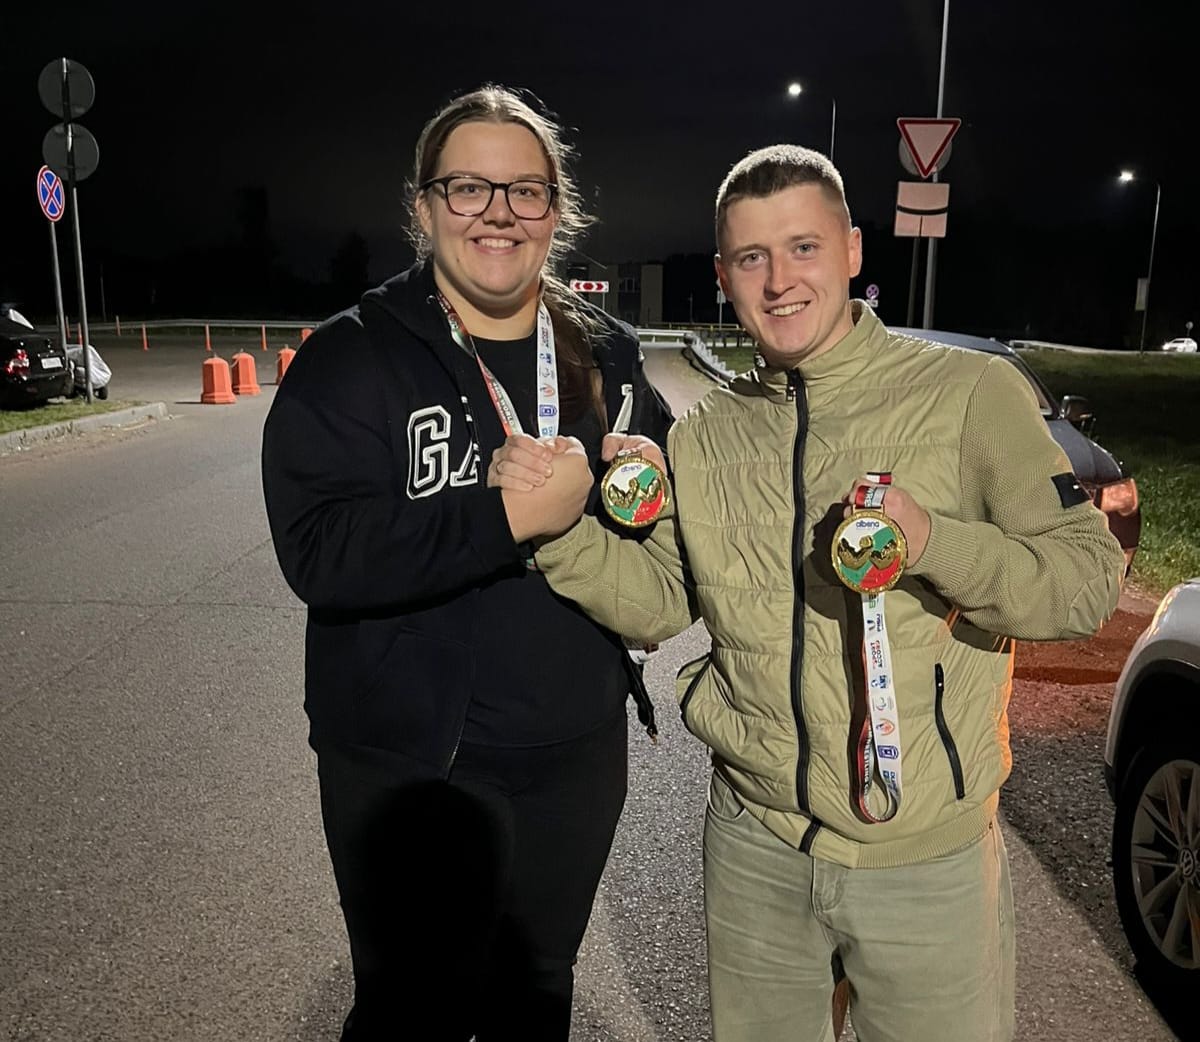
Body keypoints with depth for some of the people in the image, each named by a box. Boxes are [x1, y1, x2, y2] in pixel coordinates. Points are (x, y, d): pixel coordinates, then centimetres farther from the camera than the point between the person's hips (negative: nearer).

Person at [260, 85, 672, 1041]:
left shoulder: (606, 355, 3)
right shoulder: (352, 360, -12)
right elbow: (319, 552, -24)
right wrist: (506, 516, -30)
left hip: (577, 758, 5)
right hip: (413, 771, -4)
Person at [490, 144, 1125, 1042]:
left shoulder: (968, 391, -10)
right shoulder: (707, 435, 4)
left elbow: (1091, 578, -12)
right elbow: (657, 603, 4)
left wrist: (933, 543, -29)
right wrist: (554, 525, -12)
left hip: (928, 857, -3)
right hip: (753, 843, 4)